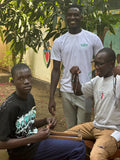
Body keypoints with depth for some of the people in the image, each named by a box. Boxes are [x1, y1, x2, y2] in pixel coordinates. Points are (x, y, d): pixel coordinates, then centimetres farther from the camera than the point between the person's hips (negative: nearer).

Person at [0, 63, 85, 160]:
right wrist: (35, 138, -27)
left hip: (35, 141, 9)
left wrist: (45, 121, -5)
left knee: (79, 144, 12)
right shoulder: (9, 107, -24)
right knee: (78, 148, -11)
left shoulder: (29, 97, 3)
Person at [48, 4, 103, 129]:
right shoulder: (59, 42, 5)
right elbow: (56, 70, 8)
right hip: (66, 92, 2)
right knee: (70, 129, 13)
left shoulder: (93, 39, -1)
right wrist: (51, 97, 4)